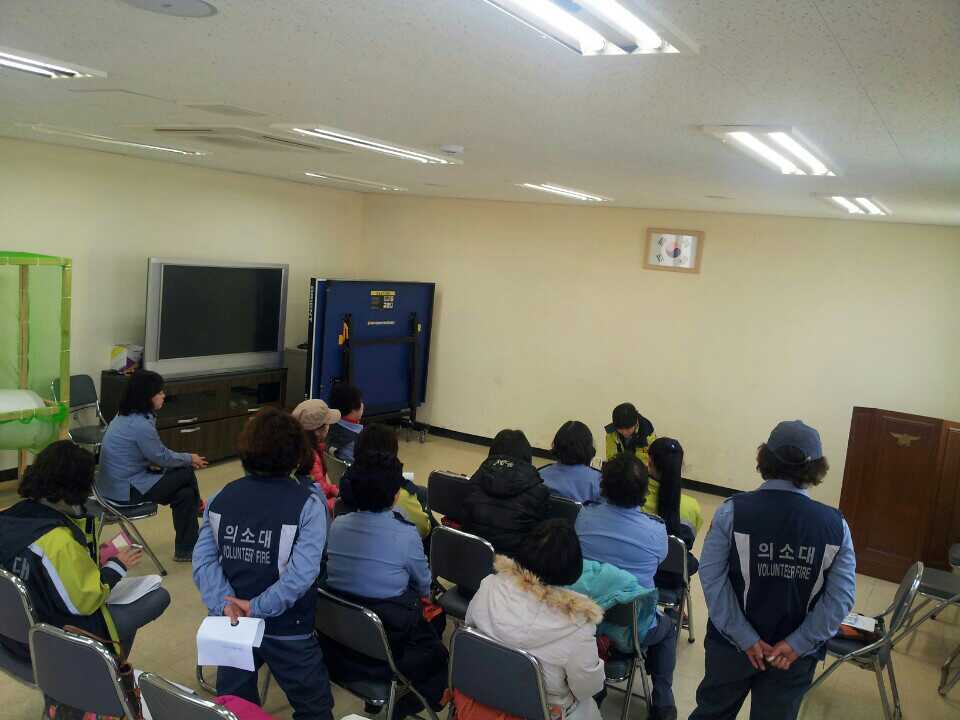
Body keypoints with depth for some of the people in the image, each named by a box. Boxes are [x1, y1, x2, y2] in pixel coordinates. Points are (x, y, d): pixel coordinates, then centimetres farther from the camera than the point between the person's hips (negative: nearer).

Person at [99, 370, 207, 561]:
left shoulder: (126, 416, 6)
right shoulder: (140, 425, -25)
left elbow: (155, 453, 13)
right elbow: (162, 457, -13)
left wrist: (186, 459, 5)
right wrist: (190, 459, 3)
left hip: (116, 485, 9)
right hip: (126, 491, -9)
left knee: (185, 492, 7)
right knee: (187, 474, -2)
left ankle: (186, 549, 16)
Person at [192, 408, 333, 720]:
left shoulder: (220, 499, -4)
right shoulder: (308, 505, -18)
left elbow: (203, 559, -11)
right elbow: (302, 572, -27)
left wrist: (225, 604, -18)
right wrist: (257, 607, -20)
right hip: (287, 629, -4)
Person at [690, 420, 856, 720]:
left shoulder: (733, 511, -14)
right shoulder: (836, 525, -9)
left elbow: (712, 577, -18)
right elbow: (841, 596, -13)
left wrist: (745, 638, -14)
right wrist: (798, 644, -11)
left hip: (732, 642, -1)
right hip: (795, 651, 1)